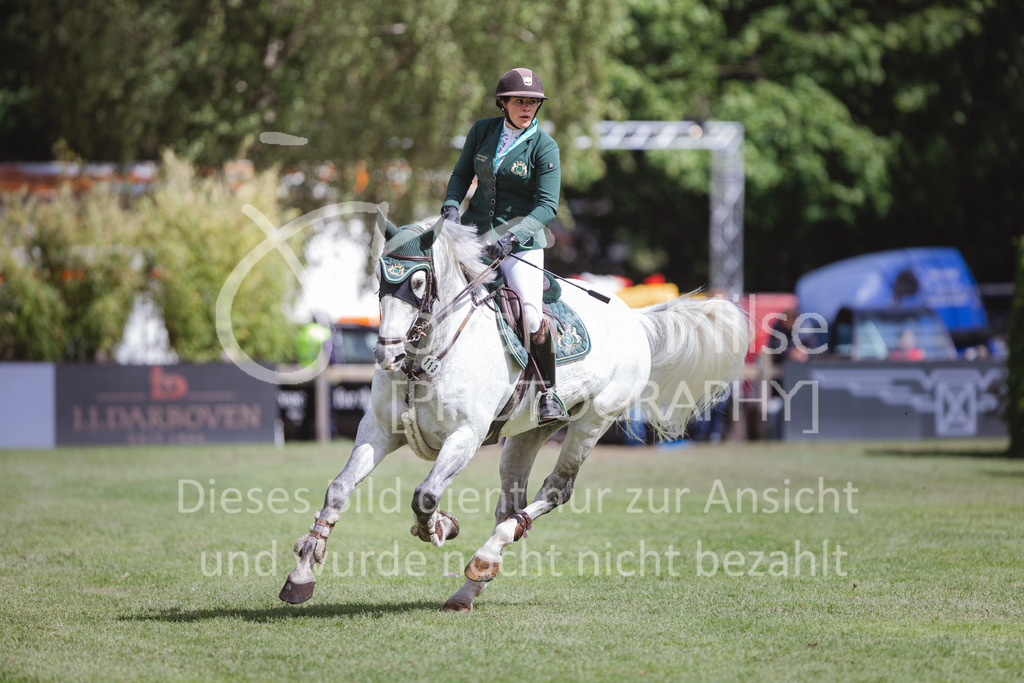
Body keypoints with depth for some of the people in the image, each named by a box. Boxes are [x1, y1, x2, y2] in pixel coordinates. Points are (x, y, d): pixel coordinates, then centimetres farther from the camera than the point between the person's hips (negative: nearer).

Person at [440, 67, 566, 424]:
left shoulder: (544, 147, -11)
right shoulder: (482, 131, 1)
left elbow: (546, 206, -15)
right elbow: (462, 174, 13)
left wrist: (511, 237, -28)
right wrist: (451, 206, -7)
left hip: (521, 239, -4)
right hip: (475, 229, 4)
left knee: (532, 315, -21)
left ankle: (548, 394, -6)